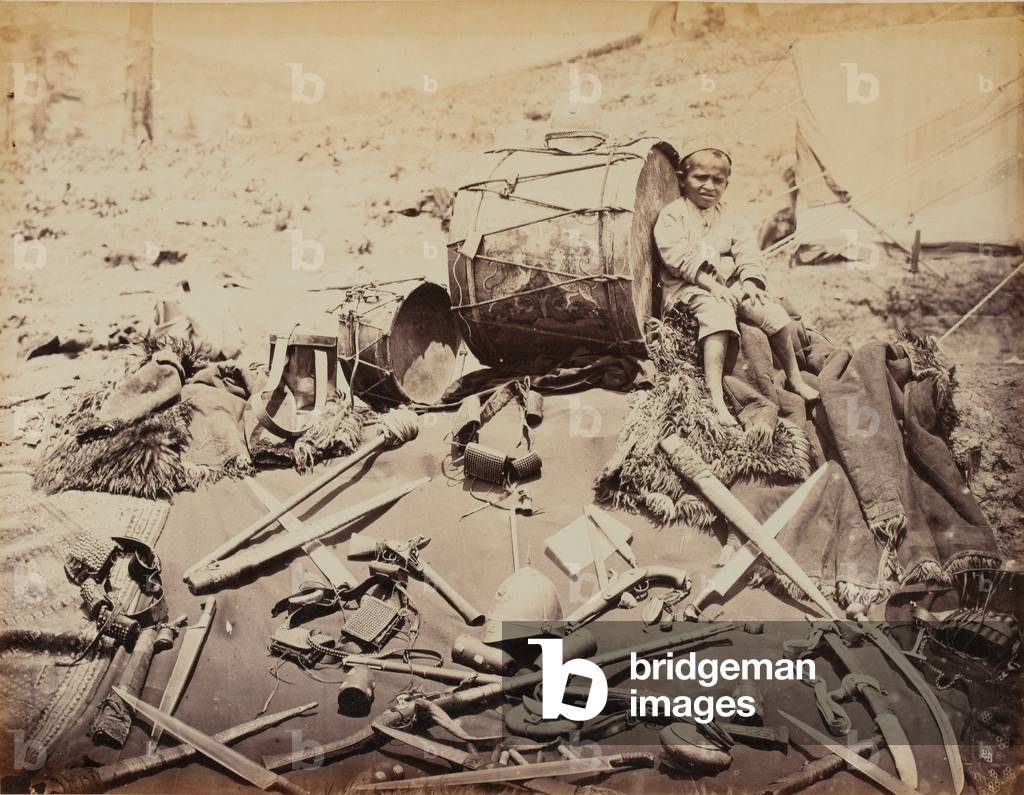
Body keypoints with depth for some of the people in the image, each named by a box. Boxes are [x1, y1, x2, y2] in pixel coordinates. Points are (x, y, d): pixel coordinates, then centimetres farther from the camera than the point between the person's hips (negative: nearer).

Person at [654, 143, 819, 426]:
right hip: (689, 288, -6)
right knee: (718, 314, -36)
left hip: (730, 286, 6)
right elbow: (679, 256, -12)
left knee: (774, 313, -11)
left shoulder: (729, 217, 19)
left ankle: (795, 379, 11)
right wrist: (711, 284, -21)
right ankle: (715, 397, -43)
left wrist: (750, 283, -12)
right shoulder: (672, 214, 1)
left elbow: (748, 254, 8)